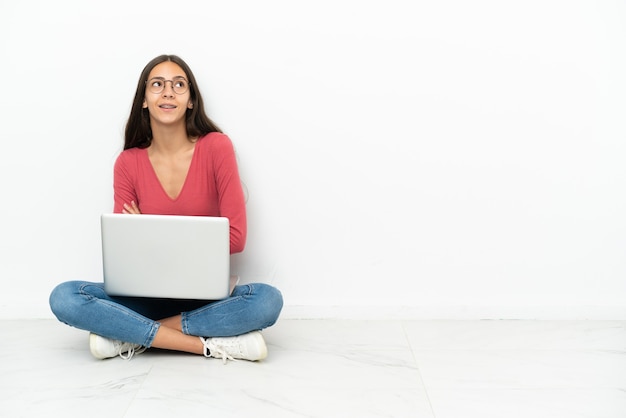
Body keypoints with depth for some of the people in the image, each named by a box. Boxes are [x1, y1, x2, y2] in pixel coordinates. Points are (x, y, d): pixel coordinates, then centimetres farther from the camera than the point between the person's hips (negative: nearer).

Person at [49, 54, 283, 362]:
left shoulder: (216, 147, -6)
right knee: (64, 298, -23)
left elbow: (236, 238, -10)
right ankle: (210, 344, -24)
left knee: (268, 300, -32)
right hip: (148, 292, 2)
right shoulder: (128, 163, 0)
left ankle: (131, 336, -20)